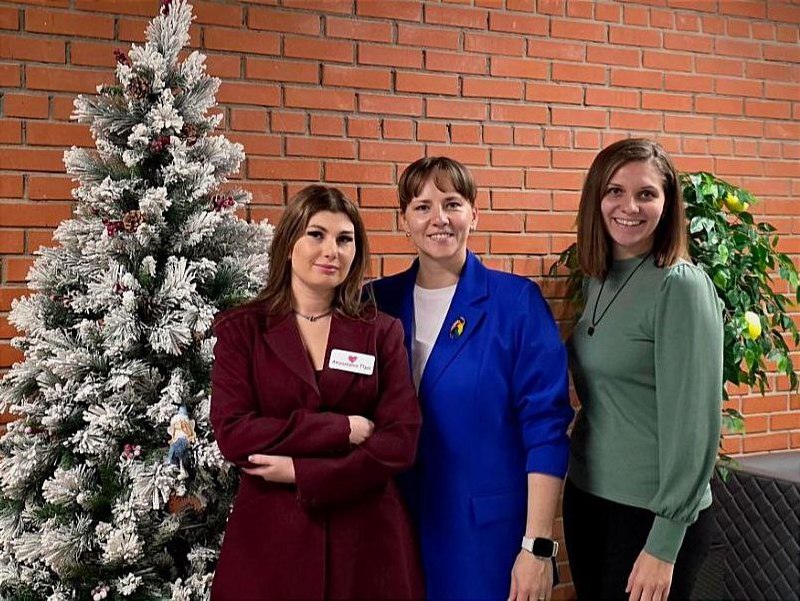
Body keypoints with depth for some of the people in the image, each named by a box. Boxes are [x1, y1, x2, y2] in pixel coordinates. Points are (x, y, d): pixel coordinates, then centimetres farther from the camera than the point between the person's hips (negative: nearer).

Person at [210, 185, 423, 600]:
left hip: (367, 537, 1)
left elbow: (400, 442, -6)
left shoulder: (382, 331, 3)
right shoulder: (241, 329, 1)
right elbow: (232, 433, -10)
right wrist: (342, 428, -14)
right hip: (269, 537, -1)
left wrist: (302, 473, -13)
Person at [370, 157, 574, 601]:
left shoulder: (517, 301, -8)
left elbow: (545, 426, -11)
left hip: (489, 530, -3)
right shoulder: (380, 301, 1)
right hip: (396, 527, 3)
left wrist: (538, 545, -14)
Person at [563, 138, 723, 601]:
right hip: (586, 496, 7)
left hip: (652, 512, -6)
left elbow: (694, 421, -18)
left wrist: (664, 544, -18)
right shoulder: (598, 281, 5)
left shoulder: (681, 286, -16)